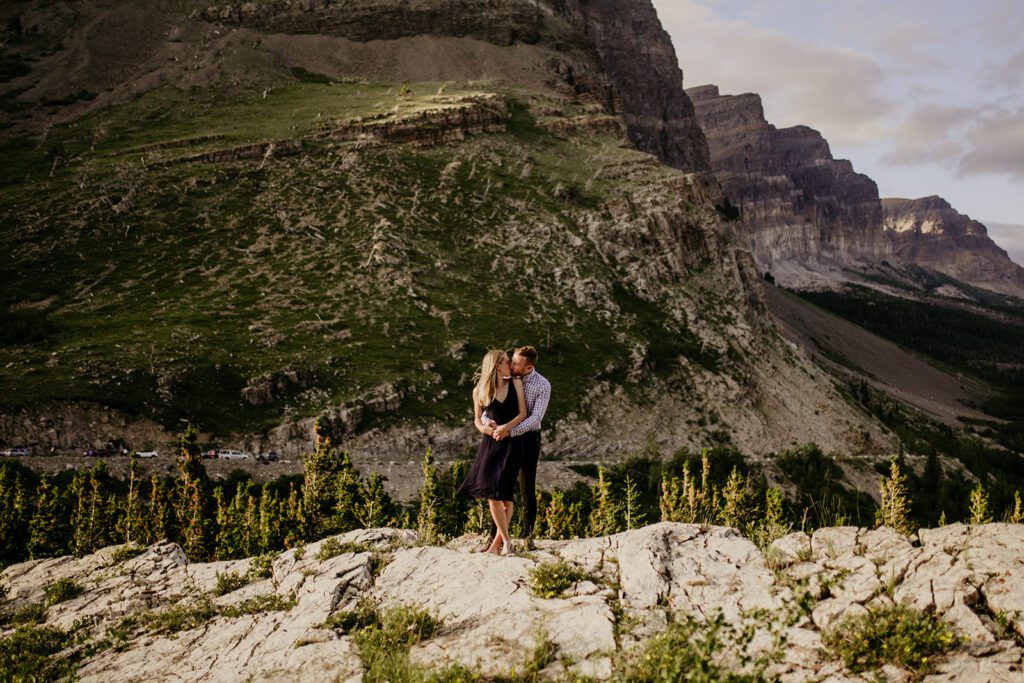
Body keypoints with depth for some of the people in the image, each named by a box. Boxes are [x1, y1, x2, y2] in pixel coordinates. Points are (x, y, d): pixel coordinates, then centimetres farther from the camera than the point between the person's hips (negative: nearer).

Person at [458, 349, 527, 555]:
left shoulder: (515, 383, 3)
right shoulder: (480, 390, 3)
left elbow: (523, 413, 0)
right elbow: (477, 419, 12)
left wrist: (506, 427, -15)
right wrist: (483, 427, -11)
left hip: (512, 441, -1)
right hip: (491, 442, 1)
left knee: (503, 491, -7)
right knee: (491, 491, -6)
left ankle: (499, 540, 4)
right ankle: (506, 539, 4)